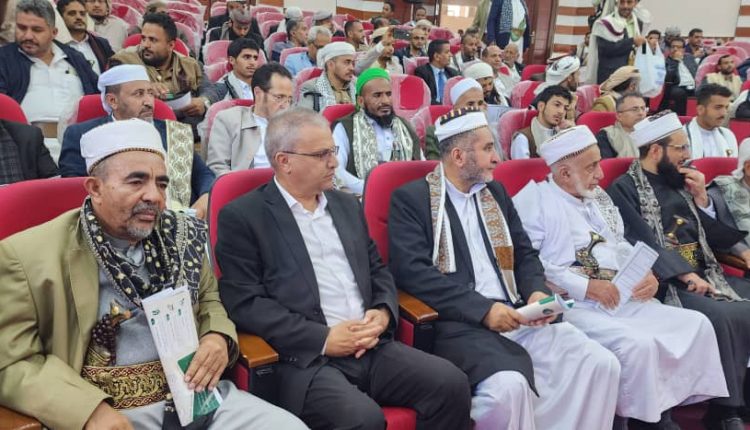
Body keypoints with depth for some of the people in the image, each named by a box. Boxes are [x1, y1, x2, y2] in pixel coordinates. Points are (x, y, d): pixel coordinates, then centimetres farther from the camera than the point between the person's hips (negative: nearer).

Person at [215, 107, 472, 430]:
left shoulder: (348, 205, 17)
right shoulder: (242, 217, -2)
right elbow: (245, 303, -9)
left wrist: (383, 312, -2)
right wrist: (323, 338, -14)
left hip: (372, 348, 6)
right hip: (305, 359, -6)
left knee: (451, 384, -11)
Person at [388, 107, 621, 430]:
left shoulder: (495, 192, 19)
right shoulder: (411, 198, -1)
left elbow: (525, 254, 20)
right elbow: (411, 271, -13)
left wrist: (537, 291, -3)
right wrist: (483, 309, -19)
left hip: (516, 315, 6)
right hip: (460, 322, -6)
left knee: (601, 364, -12)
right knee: (509, 385, -33)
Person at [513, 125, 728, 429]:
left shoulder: (598, 197, 17)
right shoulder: (533, 201, -8)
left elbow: (622, 246, 21)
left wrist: (646, 274, 0)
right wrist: (586, 286, -17)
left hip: (623, 299, 8)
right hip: (574, 306, -8)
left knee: (697, 324, -1)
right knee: (638, 344, -28)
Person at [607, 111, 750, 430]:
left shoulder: (680, 182, 17)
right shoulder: (625, 189, -3)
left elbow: (716, 238, 17)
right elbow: (643, 244, -15)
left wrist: (701, 198, 4)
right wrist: (685, 275, -20)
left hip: (705, 275, 7)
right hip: (666, 283, -7)